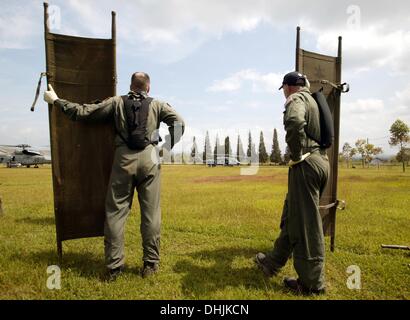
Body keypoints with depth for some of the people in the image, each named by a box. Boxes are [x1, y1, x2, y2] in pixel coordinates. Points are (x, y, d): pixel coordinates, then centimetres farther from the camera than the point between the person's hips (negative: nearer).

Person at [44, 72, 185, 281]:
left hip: (123, 158, 1)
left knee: (115, 212, 7)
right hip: (149, 157, 0)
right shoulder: (158, 105, 13)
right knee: (151, 213, 5)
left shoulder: (116, 102, 13)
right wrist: (167, 147, 10)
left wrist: (56, 100, 26)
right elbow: (178, 123, 3)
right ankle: (150, 264, 11)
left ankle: (114, 267, 11)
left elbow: (82, 112, 12)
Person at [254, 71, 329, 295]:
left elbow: (294, 121, -30)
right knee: (292, 216, 15)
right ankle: (273, 262, 29)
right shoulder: (313, 101, 22)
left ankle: (312, 283, 9)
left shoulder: (297, 98, -6)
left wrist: (296, 155, -19)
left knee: (306, 222, -2)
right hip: (321, 161, 10)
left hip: (306, 163, -10)